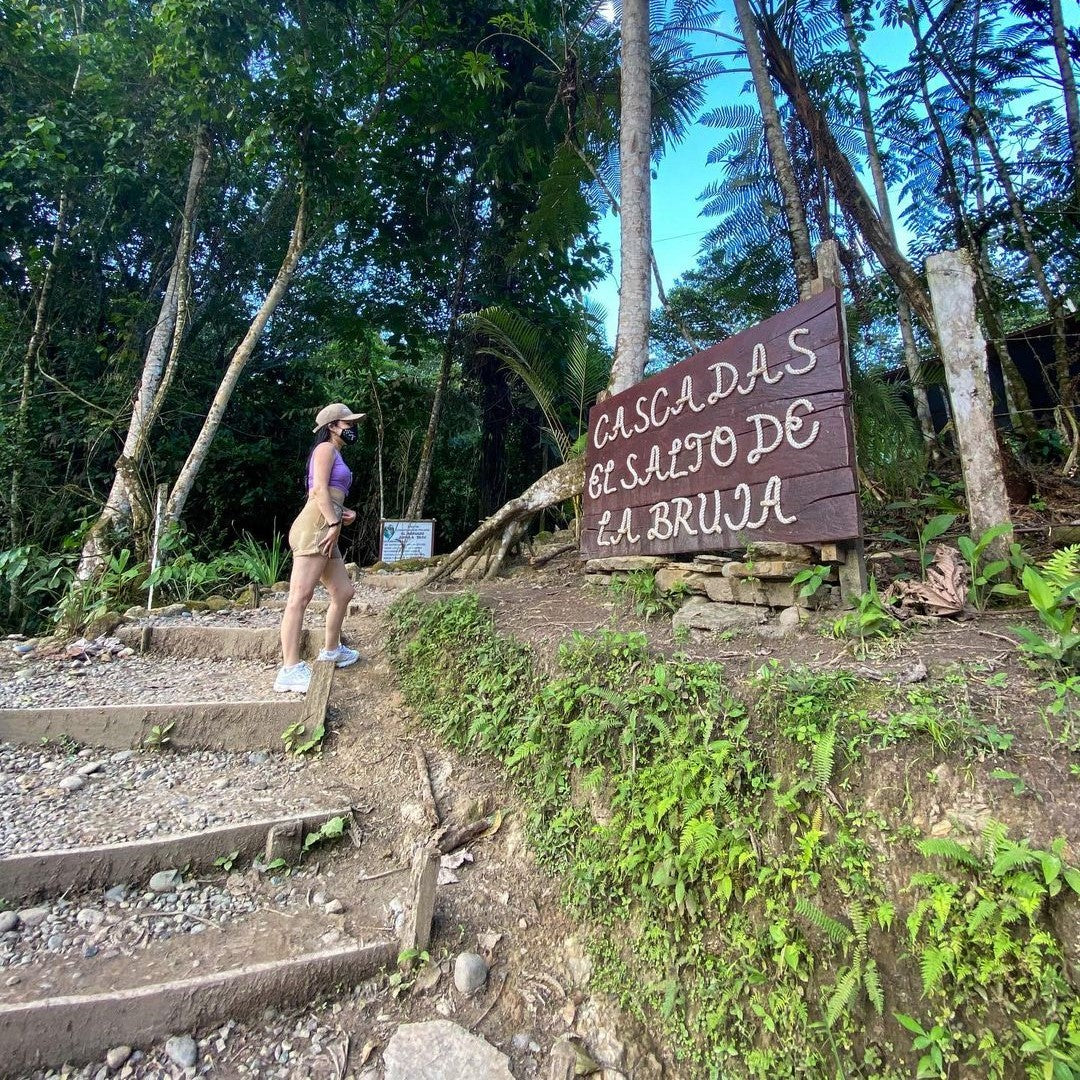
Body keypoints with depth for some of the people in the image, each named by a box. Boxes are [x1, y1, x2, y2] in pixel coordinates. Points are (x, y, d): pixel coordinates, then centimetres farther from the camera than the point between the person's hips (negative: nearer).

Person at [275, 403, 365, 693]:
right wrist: (335, 523, -16)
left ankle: (331, 649, 31)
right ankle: (289, 670, -17)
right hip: (314, 527, -10)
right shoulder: (326, 448, 1)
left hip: (326, 530, 10)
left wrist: (344, 513, 12)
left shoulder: (335, 454, 29)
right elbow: (319, 488, -12)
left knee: (343, 592, 16)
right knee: (300, 598, -14)